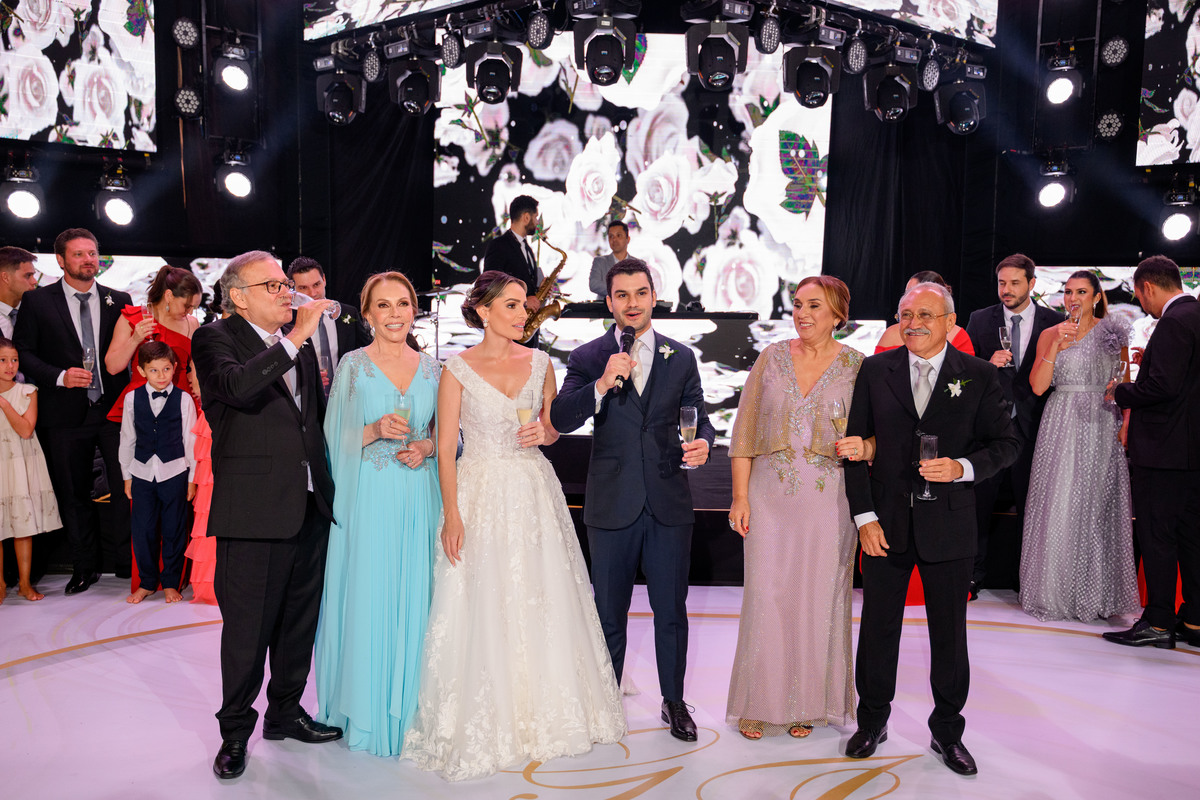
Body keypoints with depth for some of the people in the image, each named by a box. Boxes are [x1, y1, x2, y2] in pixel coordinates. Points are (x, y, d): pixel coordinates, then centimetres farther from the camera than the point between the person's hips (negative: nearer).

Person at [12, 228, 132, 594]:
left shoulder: (119, 300, 7)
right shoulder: (37, 301, 3)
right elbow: (22, 353, 0)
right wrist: (59, 376, -15)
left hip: (114, 409, 1)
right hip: (67, 412, 0)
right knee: (73, 493, 9)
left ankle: (129, 562, 12)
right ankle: (85, 567, 22)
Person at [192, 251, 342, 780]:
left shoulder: (298, 345, 15)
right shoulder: (215, 339, -4)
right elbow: (237, 386, -27)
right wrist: (295, 338, -26)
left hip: (309, 507, 7)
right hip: (253, 514, -6)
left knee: (299, 619, 17)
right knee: (247, 628, 3)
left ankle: (285, 712, 34)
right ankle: (235, 732, 21)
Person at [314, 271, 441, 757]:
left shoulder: (431, 368, 8)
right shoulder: (353, 365, 0)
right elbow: (336, 436, 0)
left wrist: (427, 447, -6)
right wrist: (375, 431, -17)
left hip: (419, 499, 3)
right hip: (368, 497, -3)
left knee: (414, 597, 6)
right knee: (368, 597, 1)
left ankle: (410, 706, 22)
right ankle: (365, 711, 18)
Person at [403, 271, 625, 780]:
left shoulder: (539, 362, 6)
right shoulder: (458, 369, -5)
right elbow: (445, 449, -6)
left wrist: (545, 433, -6)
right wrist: (452, 517, -13)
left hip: (535, 493, 4)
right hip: (481, 494, -3)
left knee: (543, 605, 8)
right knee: (483, 611, 1)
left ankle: (545, 713, 27)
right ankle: (486, 724, 17)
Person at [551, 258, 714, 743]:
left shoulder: (681, 357, 6)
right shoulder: (588, 357, 0)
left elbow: (698, 417, 7)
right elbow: (560, 420, -10)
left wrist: (702, 443, -16)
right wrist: (602, 384, -25)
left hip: (669, 503, 1)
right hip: (612, 504, -1)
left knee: (671, 609, 10)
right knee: (609, 611, 13)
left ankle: (674, 702, 29)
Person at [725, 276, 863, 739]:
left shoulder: (856, 365, 1)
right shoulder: (772, 358, 4)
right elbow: (745, 431, 4)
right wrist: (740, 496, -1)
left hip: (828, 498, -1)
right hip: (771, 494, 1)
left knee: (818, 599, 6)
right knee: (766, 596, 2)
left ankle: (807, 703, 24)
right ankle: (760, 702, 18)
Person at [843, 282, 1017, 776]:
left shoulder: (978, 375, 0)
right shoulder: (875, 371, 2)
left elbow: (1005, 443, 4)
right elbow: (856, 445, 1)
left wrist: (964, 468, -17)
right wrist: (864, 516, -5)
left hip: (948, 525, 0)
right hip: (885, 522, 1)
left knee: (949, 633, 10)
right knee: (878, 626, 10)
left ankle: (947, 731, 29)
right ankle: (872, 721, 30)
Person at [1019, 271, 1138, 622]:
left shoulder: (1113, 332, 5)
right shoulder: (1050, 334, 6)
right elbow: (1038, 385, -4)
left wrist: (1127, 421, -6)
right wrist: (1057, 346, -13)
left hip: (1102, 426, 0)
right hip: (1062, 426, 0)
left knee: (1099, 506, 3)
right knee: (1058, 507, -1)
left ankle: (1098, 593, 15)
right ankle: (1056, 591, 10)